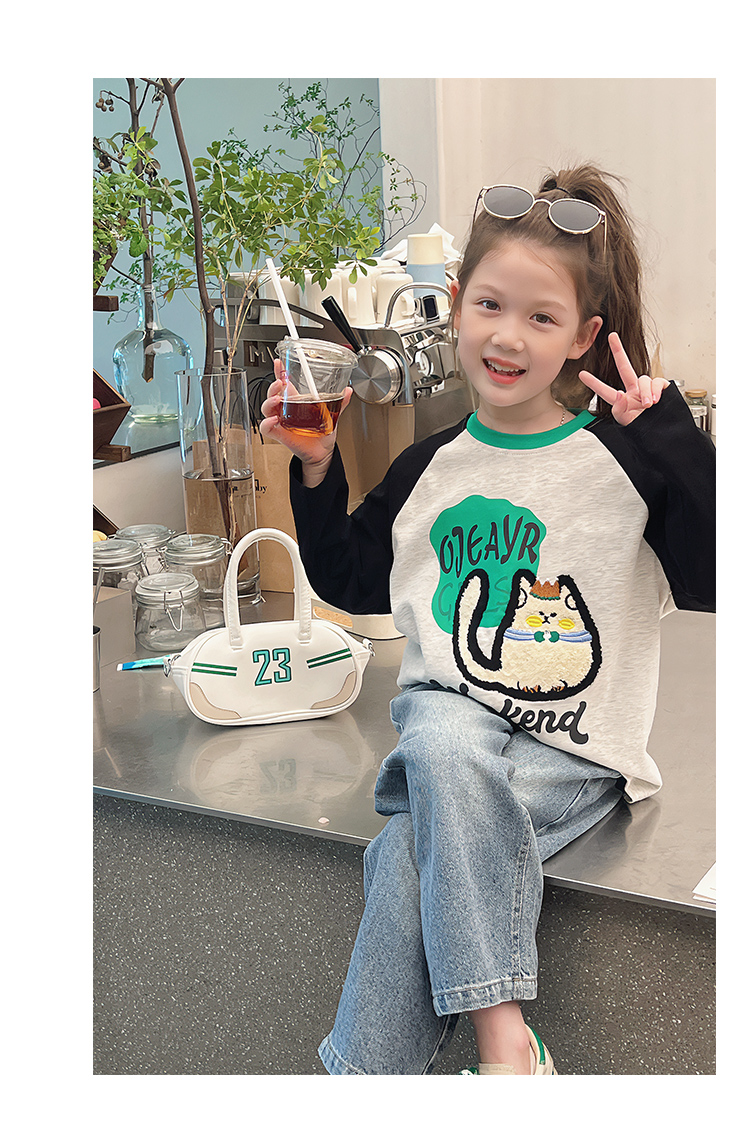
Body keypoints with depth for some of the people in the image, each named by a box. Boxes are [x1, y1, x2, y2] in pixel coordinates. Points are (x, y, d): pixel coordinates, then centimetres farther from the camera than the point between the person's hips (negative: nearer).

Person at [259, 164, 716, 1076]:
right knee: (442, 741, -33)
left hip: (576, 751, -3)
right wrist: (315, 472, 9)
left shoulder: (623, 454, -1)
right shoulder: (428, 469, 10)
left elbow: (709, 582, -11)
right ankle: (503, 1037, -27)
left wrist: (671, 438, -19)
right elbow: (353, 582, 21)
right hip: (448, 718, 3)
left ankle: (364, 1072, -9)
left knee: (410, 853, -27)